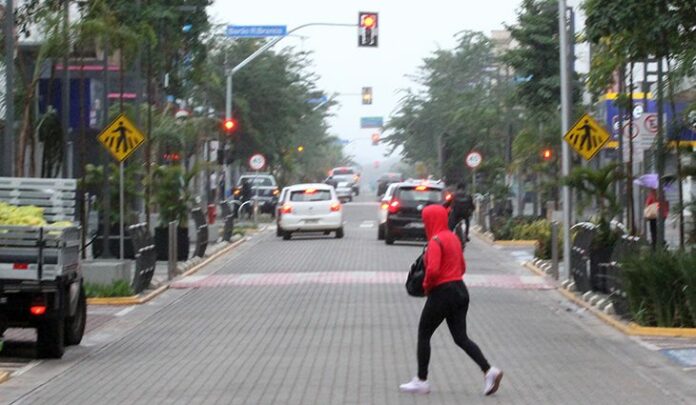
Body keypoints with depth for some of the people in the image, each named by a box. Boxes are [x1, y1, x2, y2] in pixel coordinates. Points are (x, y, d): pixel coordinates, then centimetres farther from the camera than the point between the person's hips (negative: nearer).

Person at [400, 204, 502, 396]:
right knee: (461, 338, 7)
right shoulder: (453, 238, 13)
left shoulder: (436, 241, -15)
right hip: (460, 290, 8)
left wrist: (427, 285, -10)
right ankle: (489, 371, -9)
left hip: (442, 292, -8)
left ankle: (421, 381, 12)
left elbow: (433, 269, -27)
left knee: (423, 335, 7)